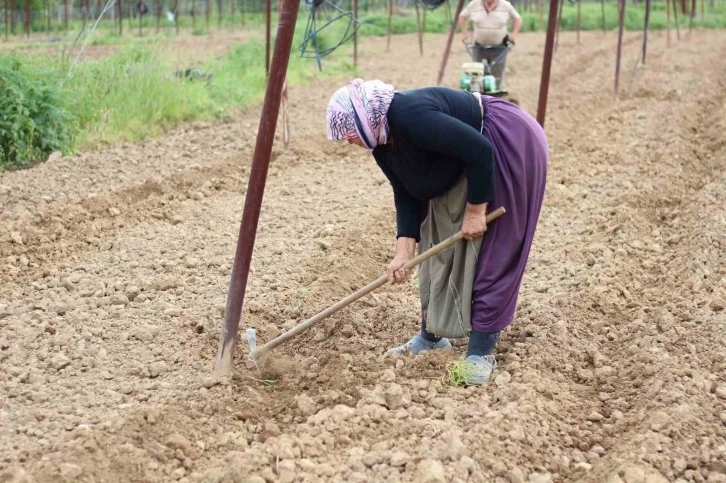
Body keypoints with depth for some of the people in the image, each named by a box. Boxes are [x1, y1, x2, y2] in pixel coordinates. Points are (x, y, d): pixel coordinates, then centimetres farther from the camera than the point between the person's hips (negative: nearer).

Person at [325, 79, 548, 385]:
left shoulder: (412, 117, -32)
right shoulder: (381, 142, -3)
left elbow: (481, 151, -31)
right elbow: (406, 195, 1)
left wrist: (475, 211, -23)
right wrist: (404, 251, -8)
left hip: (510, 147, -10)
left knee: (491, 253, -9)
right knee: (440, 245, 10)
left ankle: (481, 352, -4)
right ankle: (431, 336, 21)